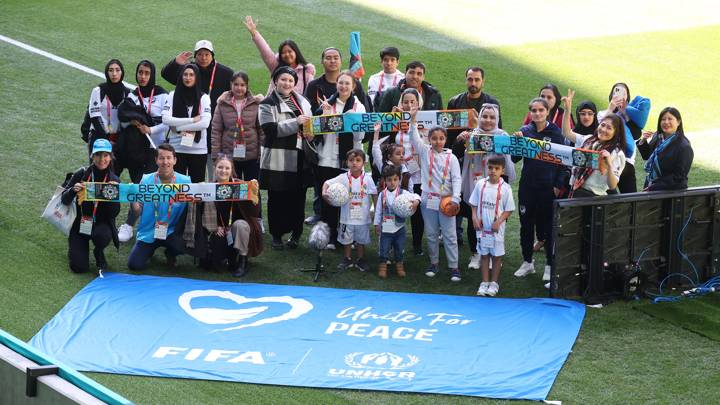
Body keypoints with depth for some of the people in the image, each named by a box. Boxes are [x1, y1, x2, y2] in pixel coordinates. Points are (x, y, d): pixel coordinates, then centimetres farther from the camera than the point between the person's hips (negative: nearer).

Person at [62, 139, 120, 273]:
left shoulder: (114, 180, -6)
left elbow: (114, 213, -11)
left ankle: (99, 253, 1)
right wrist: (73, 191, -26)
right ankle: (75, 250, 27)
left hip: (101, 223, 0)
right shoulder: (82, 174, -7)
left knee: (102, 235, -38)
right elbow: (64, 200, -6)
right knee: (79, 267, -12)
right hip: (79, 224, 0)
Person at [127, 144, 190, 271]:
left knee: (183, 245, -32)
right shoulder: (146, 180, -7)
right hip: (148, 232, 1)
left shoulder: (185, 181, -9)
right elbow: (138, 210, -3)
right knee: (134, 265, -9)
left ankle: (170, 253, 9)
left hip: (171, 232, -1)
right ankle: (150, 250, 29)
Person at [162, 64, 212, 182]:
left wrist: (178, 128, -10)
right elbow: (165, 119, -8)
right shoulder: (173, 96, 4)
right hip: (176, 148, 0)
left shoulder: (204, 98, 3)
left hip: (198, 149, 0)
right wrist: (192, 120, -11)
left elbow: (205, 123, -9)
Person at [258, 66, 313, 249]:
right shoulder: (268, 104, -1)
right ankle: (277, 235, 10)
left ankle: (296, 234, 15)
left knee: (298, 197, 5)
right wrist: (295, 122, -21)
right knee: (277, 198, 1)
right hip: (278, 159, -4)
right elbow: (270, 129, -15)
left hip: (299, 157, 4)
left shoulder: (302, 102, 15)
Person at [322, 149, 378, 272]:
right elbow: (327, 183, -7)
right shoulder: (344, 178, -8)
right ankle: (347, 259, 28)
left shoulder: (367, 178, -7)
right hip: (347, 216, 0)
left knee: (361, 240, 13)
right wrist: (324, 192, -28)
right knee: (346, 239, 13)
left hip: (363, 217, 0)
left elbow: (374, 195, 0)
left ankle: (360, 260, 27)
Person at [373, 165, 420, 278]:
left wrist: (416, 201, -40)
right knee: (384, 249, 4)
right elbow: (378, 210, 6)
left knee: (399, 249, 11)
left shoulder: (403, 193, -5)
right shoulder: (382, 195, -1)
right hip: (385, 228, 0)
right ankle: (382, 266, 18)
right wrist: (377, 224, 7)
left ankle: (399, 265, 28)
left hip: (399, 227, 0)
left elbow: (415, 196, -16)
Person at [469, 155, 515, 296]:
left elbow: (509, 210, -6)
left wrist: (498, 222, -17)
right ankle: (485, 282, 18)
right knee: (484, 254, 11)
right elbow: (474, 204, 8)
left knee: (497, 255, 7)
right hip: (482, 227, 2)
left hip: (497, 228, -2)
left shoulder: (505, 188, -9)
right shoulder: (480, 184, -1)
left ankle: (494, 283, 18)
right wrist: (475, 217, -7)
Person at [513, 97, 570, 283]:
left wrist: (559, 185, -8)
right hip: (527, 184, 3)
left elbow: (562, 160, -3)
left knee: (548, 224, 3)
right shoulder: (525, 131, 3)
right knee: (526, 224, 10)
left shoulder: (555, 133, -4)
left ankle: (550, 265, 13)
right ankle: (527, 262, 23)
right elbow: (515, 158, 4)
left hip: (548, 186, -3)